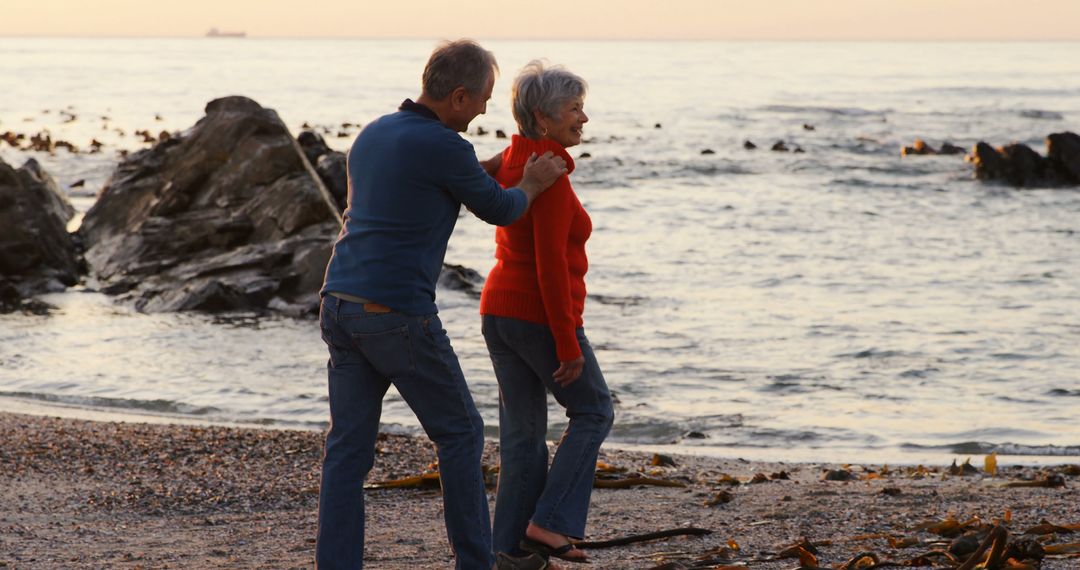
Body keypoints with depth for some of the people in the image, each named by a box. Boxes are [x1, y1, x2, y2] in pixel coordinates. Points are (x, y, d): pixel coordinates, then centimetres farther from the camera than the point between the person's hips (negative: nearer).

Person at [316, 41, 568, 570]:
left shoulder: (370, 136, 13)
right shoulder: (446, 149, -12)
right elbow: (498, 209, 5)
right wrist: (532, 186, 27)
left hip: (342, 307, 7)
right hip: (398, 318, -7)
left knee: (348, 448, 6)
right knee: (459, 432, 9)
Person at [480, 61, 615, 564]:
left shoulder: (513, 161, 10)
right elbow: (550, 263, -23)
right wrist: (568, 345, -20)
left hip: (500, 310, 8)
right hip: (542, 317, -8)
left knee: (522, 430, 13)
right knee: (593, 413, 10)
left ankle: (511, 546, 13)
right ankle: (550, 521, 2)